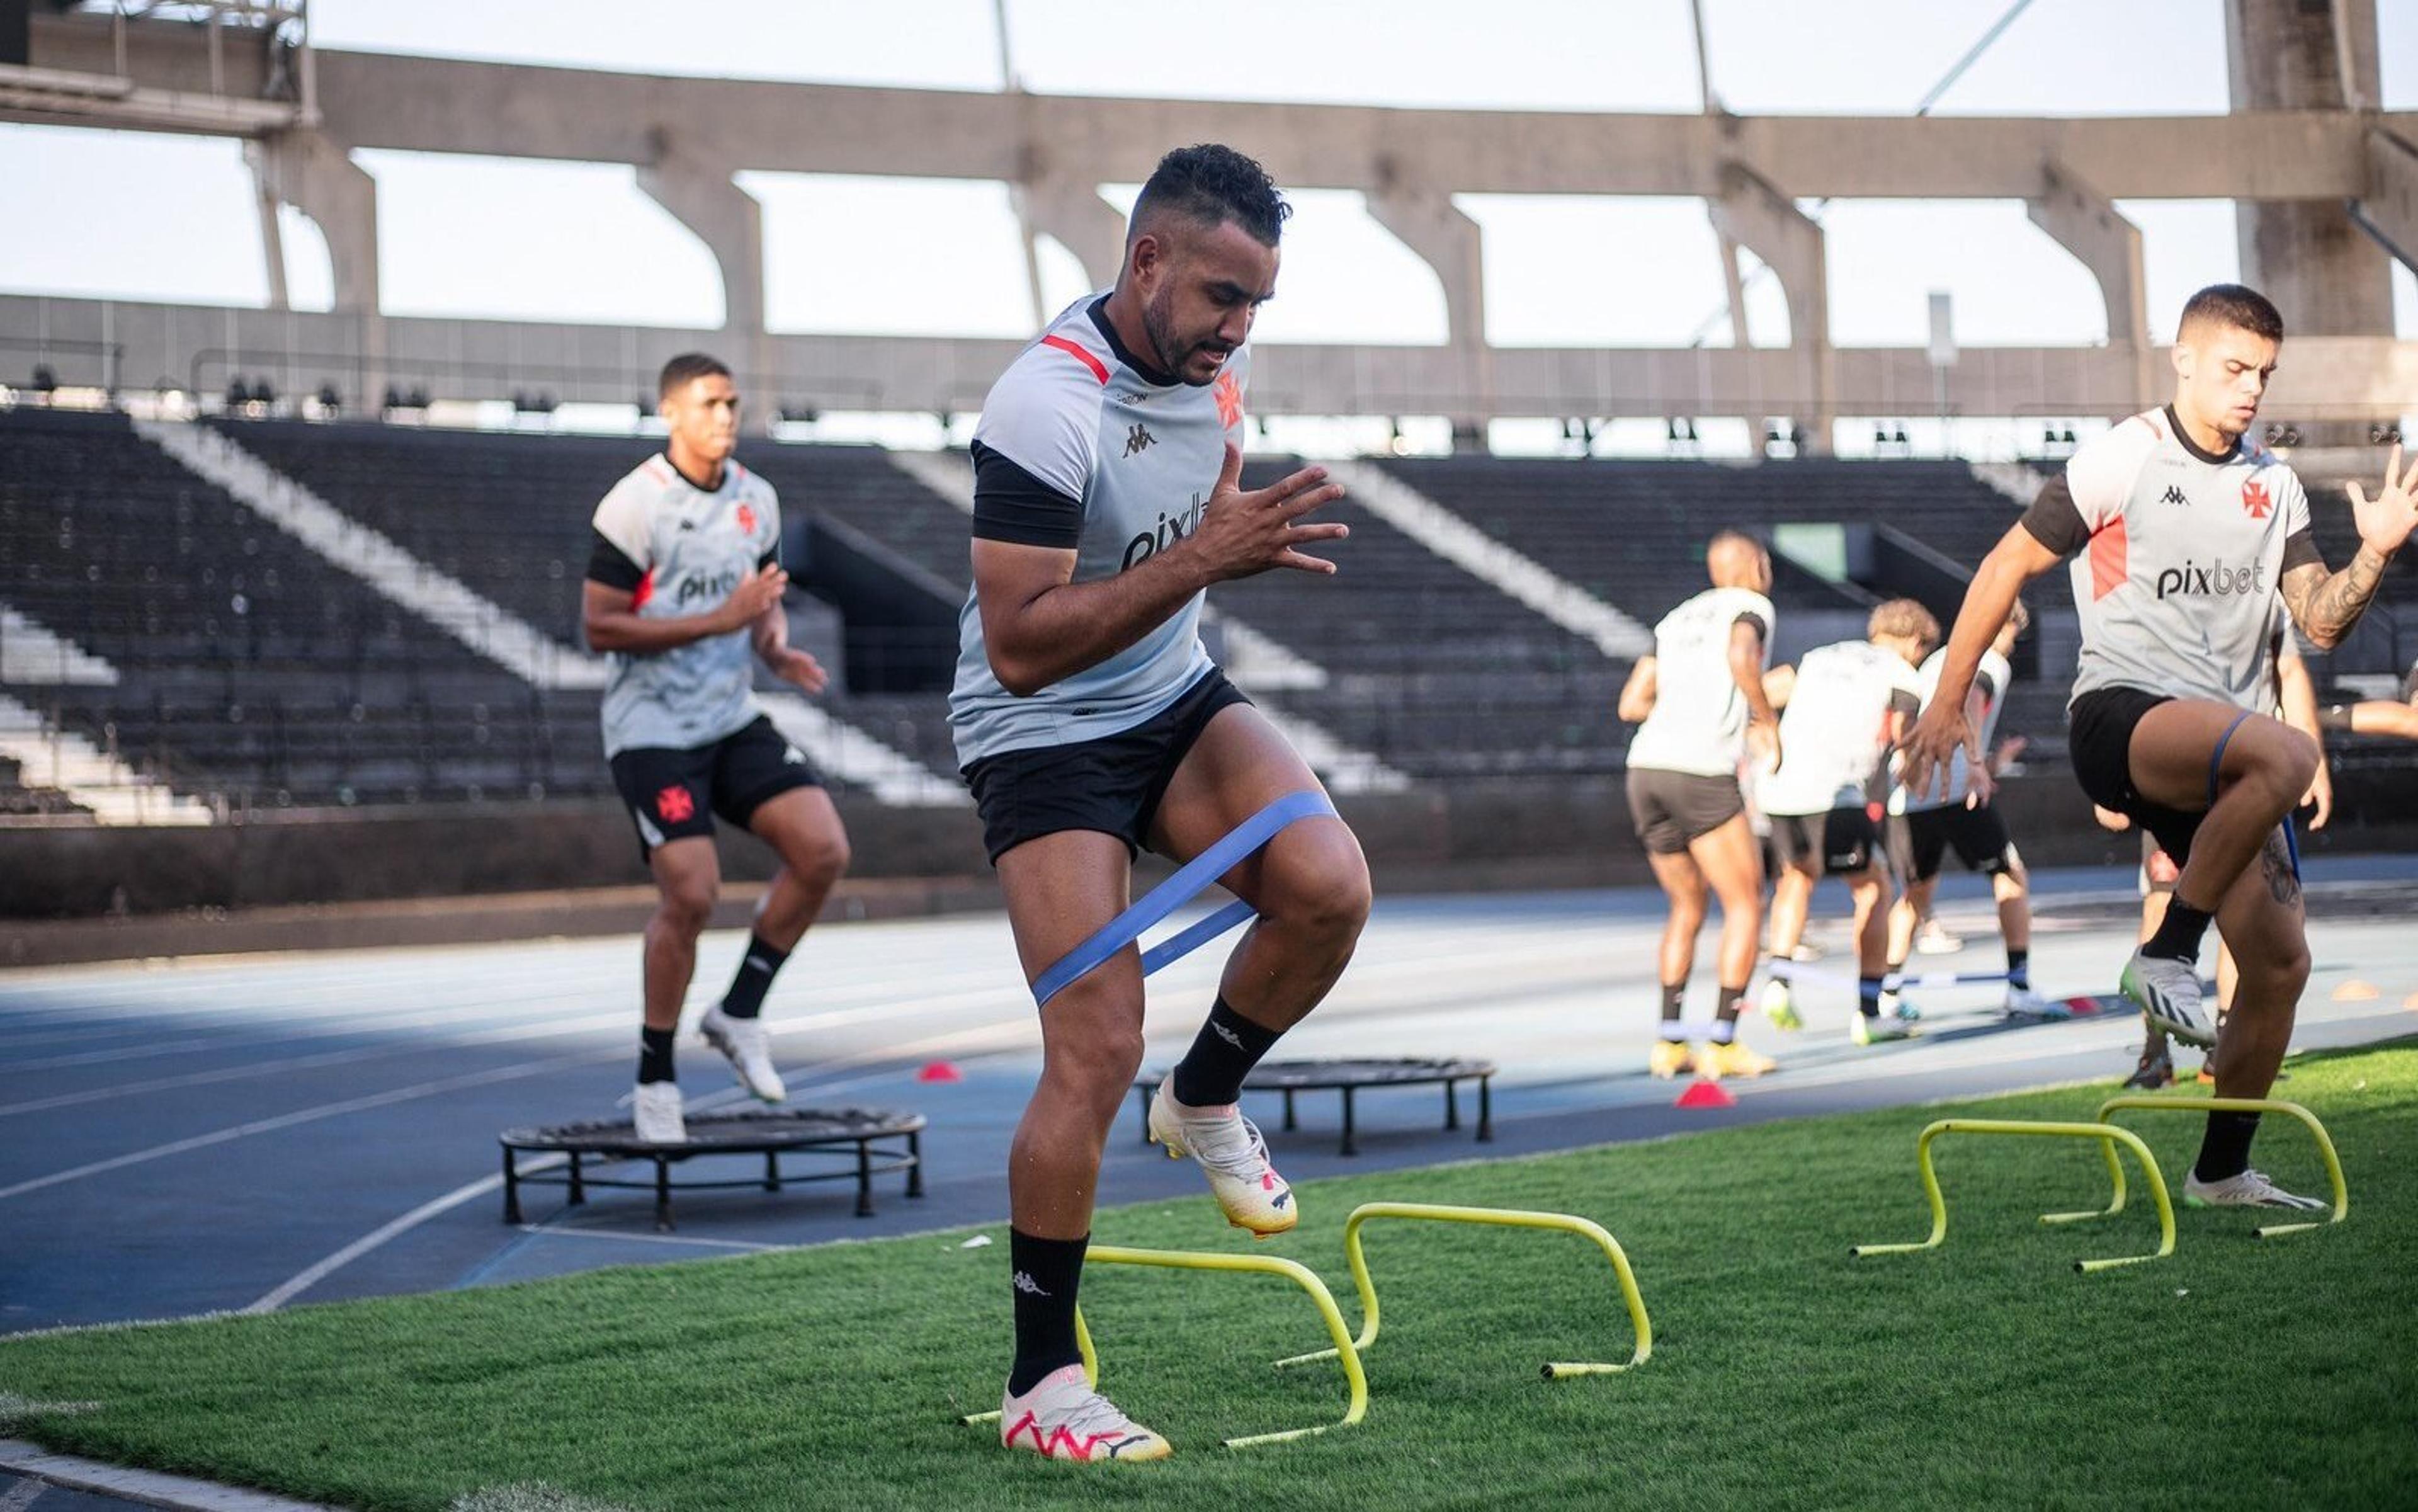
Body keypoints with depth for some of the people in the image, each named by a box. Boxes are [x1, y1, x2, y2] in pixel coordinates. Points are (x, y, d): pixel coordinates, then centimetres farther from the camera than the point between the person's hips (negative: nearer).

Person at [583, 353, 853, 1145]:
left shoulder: (756, 500, 7)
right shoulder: (634, 506, -13)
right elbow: (601, 628, -15)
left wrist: (778, 648, -3)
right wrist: (721, 620, -21)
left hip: (734, 719, 6)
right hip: (653, 729, -6)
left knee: (824, 851, -10)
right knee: (691, 895, -15)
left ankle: (738, 1012, 8)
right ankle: (654, 1078, 3)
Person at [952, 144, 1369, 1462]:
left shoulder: (1211, 368, -2)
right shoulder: (1049, 404, -27)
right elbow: (1020, 648, -31)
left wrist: (1248, 542, 3)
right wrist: (1195, 561, -35)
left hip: (1174, 697, 7)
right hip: (1041, 733, -7)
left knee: (1329, 888, -20)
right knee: (1097, 1051, -14)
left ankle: (1206, 1101, 10)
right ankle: (1039, 1388, 0)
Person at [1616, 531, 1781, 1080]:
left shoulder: (1676, 618, 24)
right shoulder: (1751, 607, 5)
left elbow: (1631, 703, 19)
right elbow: (1740, 656, -19)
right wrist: (1766, 720, -4)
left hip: (1646, 768, 7)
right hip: (1702, 772, -7)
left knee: (1687, 906, 20)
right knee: (1745, 907, 4)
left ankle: (1670, 1042, 14)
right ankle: (1722, 1044, -2)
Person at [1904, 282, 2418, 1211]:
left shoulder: (2273, 486, 14)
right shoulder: (2123, 460, -4)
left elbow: (2321, 623, 13)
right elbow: (2007, 567, 0)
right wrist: (1947, 704, 0)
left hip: (2219, 762, 7)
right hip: (2121, 716, -7)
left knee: (2281, 964, 3)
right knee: (2286, 754, -37)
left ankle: (2222, 1171, 19)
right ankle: (2167, 953, -24)